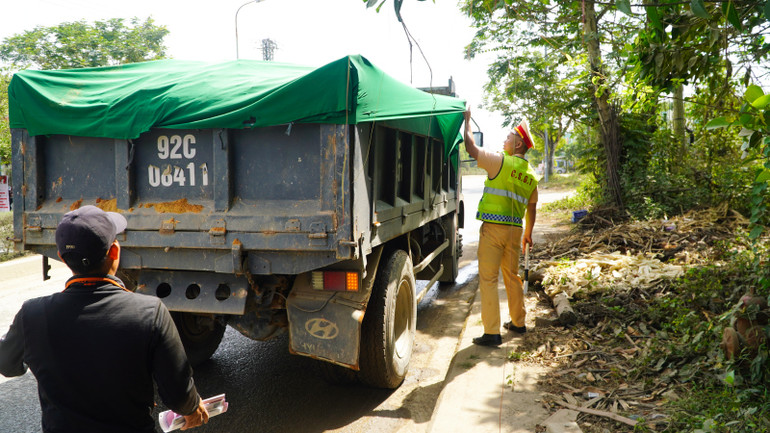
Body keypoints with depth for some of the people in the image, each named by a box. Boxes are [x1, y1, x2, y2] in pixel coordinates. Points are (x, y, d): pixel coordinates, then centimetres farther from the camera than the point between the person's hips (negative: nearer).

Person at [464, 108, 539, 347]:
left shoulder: (501, 162, -9)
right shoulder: (531, 175, 12)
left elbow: (471, 147, -5)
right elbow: (532, 208, 18)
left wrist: (467, 120, 8)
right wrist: (528, 233, 30)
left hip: (494, 227, -7)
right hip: (515, 229, 7)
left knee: (488, 279, -3)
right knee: (512, 276, 20)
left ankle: (492, 332, -3)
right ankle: (518, 322, 33)